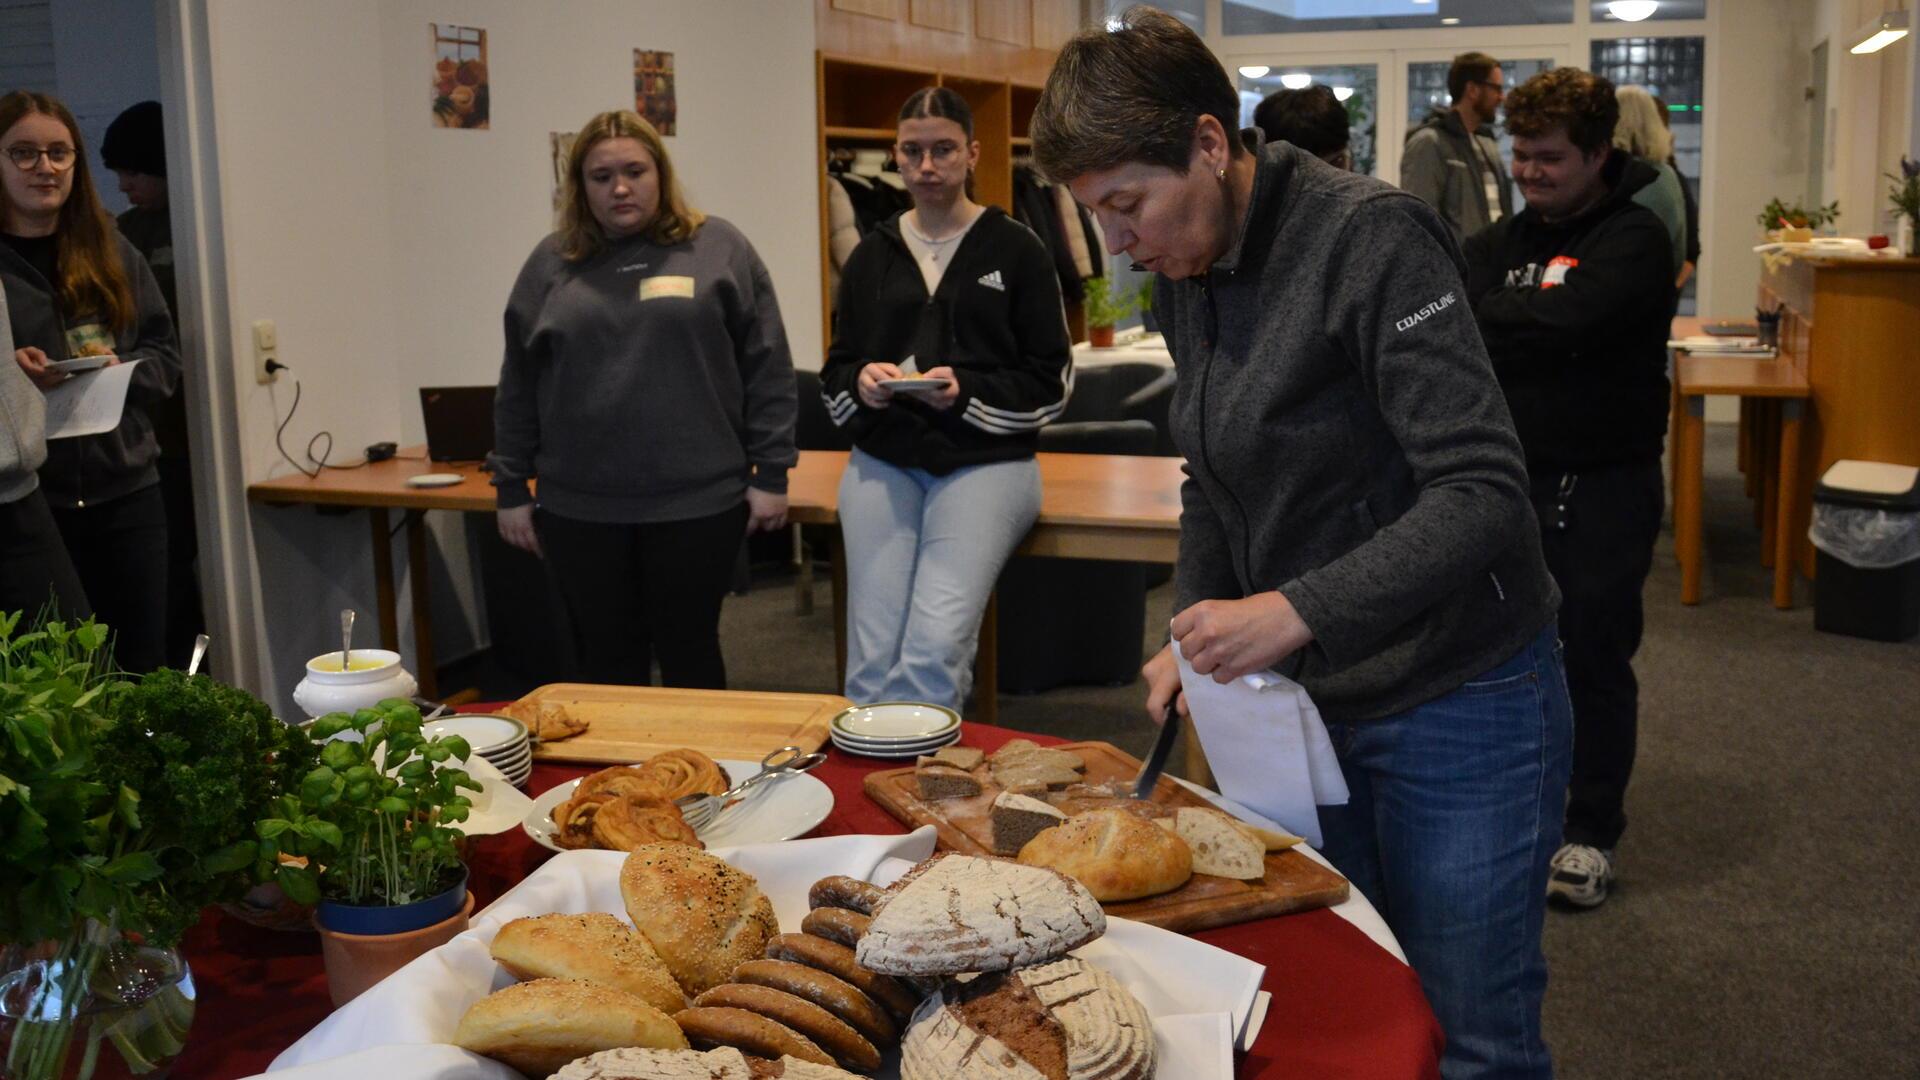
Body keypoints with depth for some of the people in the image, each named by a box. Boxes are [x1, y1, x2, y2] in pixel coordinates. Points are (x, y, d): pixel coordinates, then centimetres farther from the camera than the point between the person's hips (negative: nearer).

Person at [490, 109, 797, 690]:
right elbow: (517, 386, 11)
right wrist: (511, 489, 9)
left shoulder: (718, 249, 3)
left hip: (698, 504, -2)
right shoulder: (552, 264, 10)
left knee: (690, 654, 8)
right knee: (607, 663, 10)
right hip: (580, 510, 2)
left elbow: (767, 370, 1)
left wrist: (771, 473, -3)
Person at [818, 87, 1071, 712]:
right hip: (882, 463, 3)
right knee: (872, 656, -9)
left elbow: (1051, 383, 3)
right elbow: (834, 378, 17)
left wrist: (967, 390, -13)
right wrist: (861, 382, -6)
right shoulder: (872, 255, 16)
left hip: (985, 462, -3)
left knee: (937, 644, -22)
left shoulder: (1016, 251, 5)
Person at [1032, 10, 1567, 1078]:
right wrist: (1195, 632, 1)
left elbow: (1482, 492, -27)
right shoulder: (1188, 273, 4)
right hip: (1312, 702, 7)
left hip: (1458, 705, -7)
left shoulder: (1372, 238, -21)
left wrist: (1297, 611, -34)